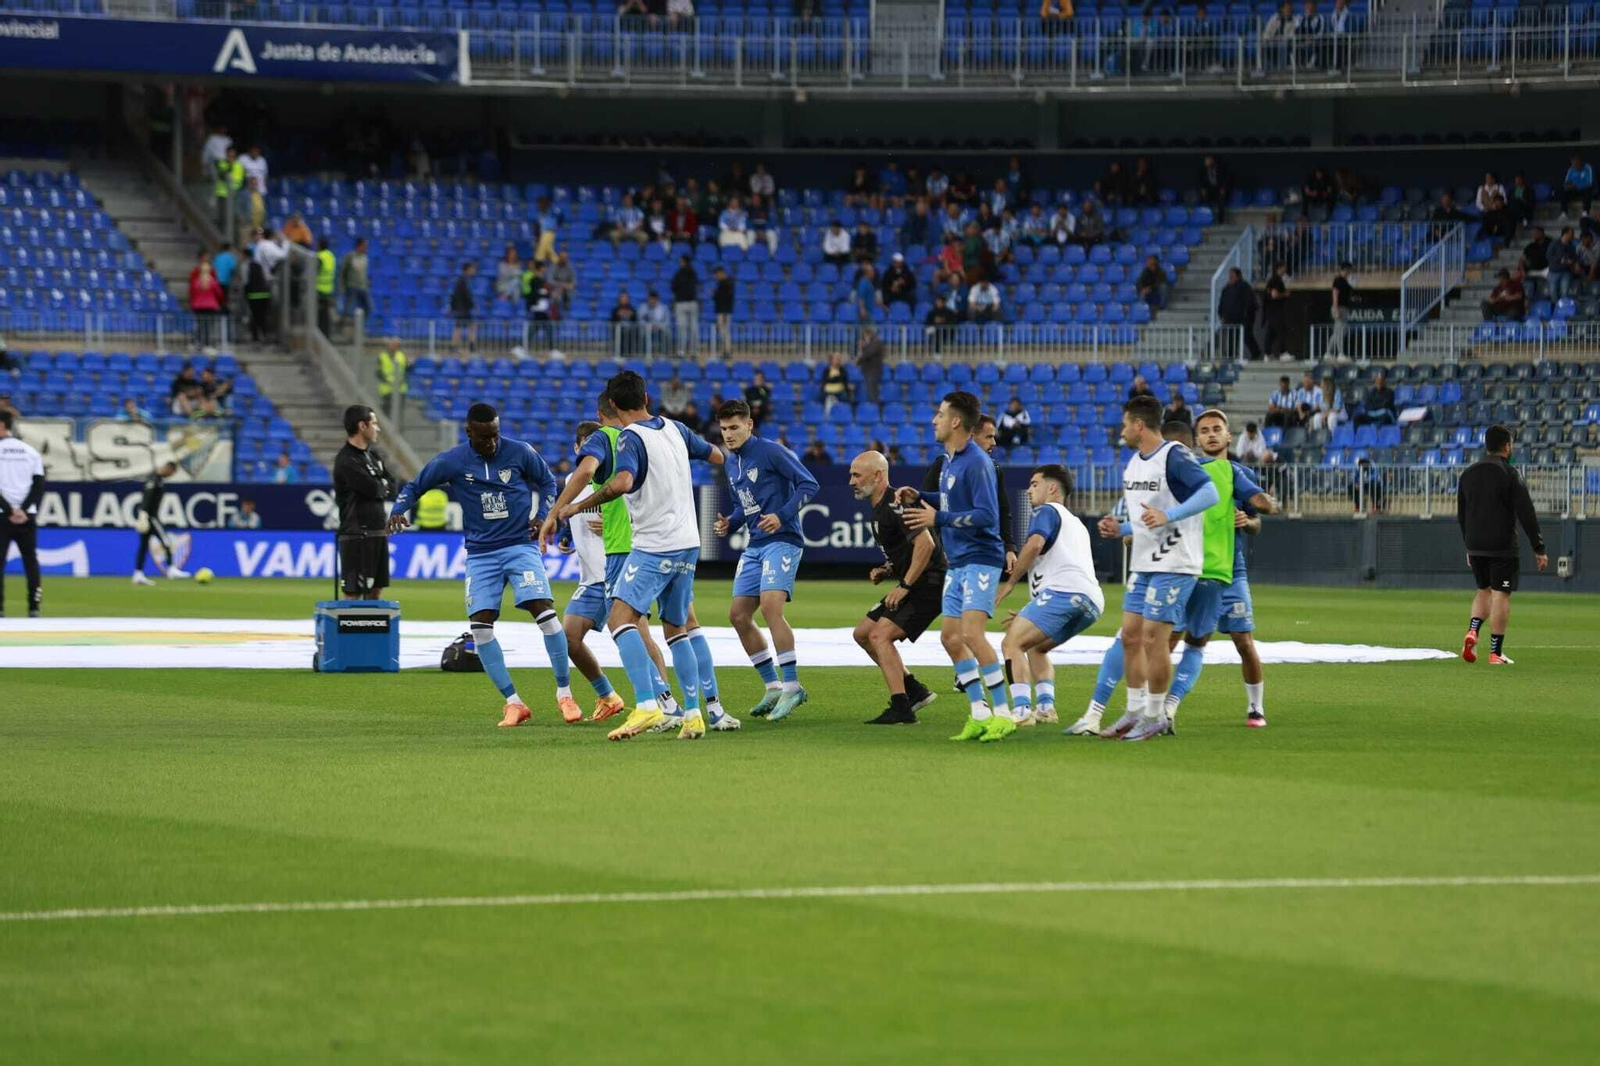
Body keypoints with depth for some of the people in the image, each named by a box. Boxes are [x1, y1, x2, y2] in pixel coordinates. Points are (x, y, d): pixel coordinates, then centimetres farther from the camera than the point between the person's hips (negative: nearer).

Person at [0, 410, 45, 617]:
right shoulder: (30, 450, 10)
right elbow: (39, 485, 3)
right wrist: (22, 510, -3)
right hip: (28, 516, 4)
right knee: (31, 561, 8)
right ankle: (34, 608, 3)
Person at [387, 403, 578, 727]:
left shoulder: (520, 453, -5)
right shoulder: (450, 462, -5)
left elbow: (547, 481, 13)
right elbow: (414, 486, 9)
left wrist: (542, 514, -3)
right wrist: (399, 510, -11)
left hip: (521, 546, -2)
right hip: (481, 554, 2)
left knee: (545, 612, -17)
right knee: (480, 625, -10)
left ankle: (564, 694, -4)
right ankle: (513, 703, -1)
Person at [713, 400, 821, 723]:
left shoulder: (771, 451, -10)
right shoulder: (732, 463, 15)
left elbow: (808, 484, -13)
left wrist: (782, 516, -23)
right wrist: (730, 524, 6)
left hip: (782, 540, -9)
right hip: (755, 546, 9)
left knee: (770, 607, -23)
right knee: (738, 615, 4)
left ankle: (792, 687, -18)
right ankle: (773, 687, 13)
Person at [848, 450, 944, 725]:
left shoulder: (895, 504, -18)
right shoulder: (879, 508, 15)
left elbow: (925, 543, -27)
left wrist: (905, 585, -24)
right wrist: (887, 569, 11)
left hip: (928, 584, -11)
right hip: (913, 586, 11)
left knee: (880, 635, -19)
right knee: (862, 633, 13)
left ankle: (901, 709, -19)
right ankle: (915, 691, 17)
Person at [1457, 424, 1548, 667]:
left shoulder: (1468, 474, 9)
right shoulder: (1509, 474, -10)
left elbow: (1461, 515, 16)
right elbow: (1526, 514, -12)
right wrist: (1539, 549, -8)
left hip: (1475, 547, 5)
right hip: (1502, 547, -5)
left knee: (1484, 589, 20)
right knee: (1500, 594, -1)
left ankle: (1473, 631, -3)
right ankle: (1496, 653, -2)